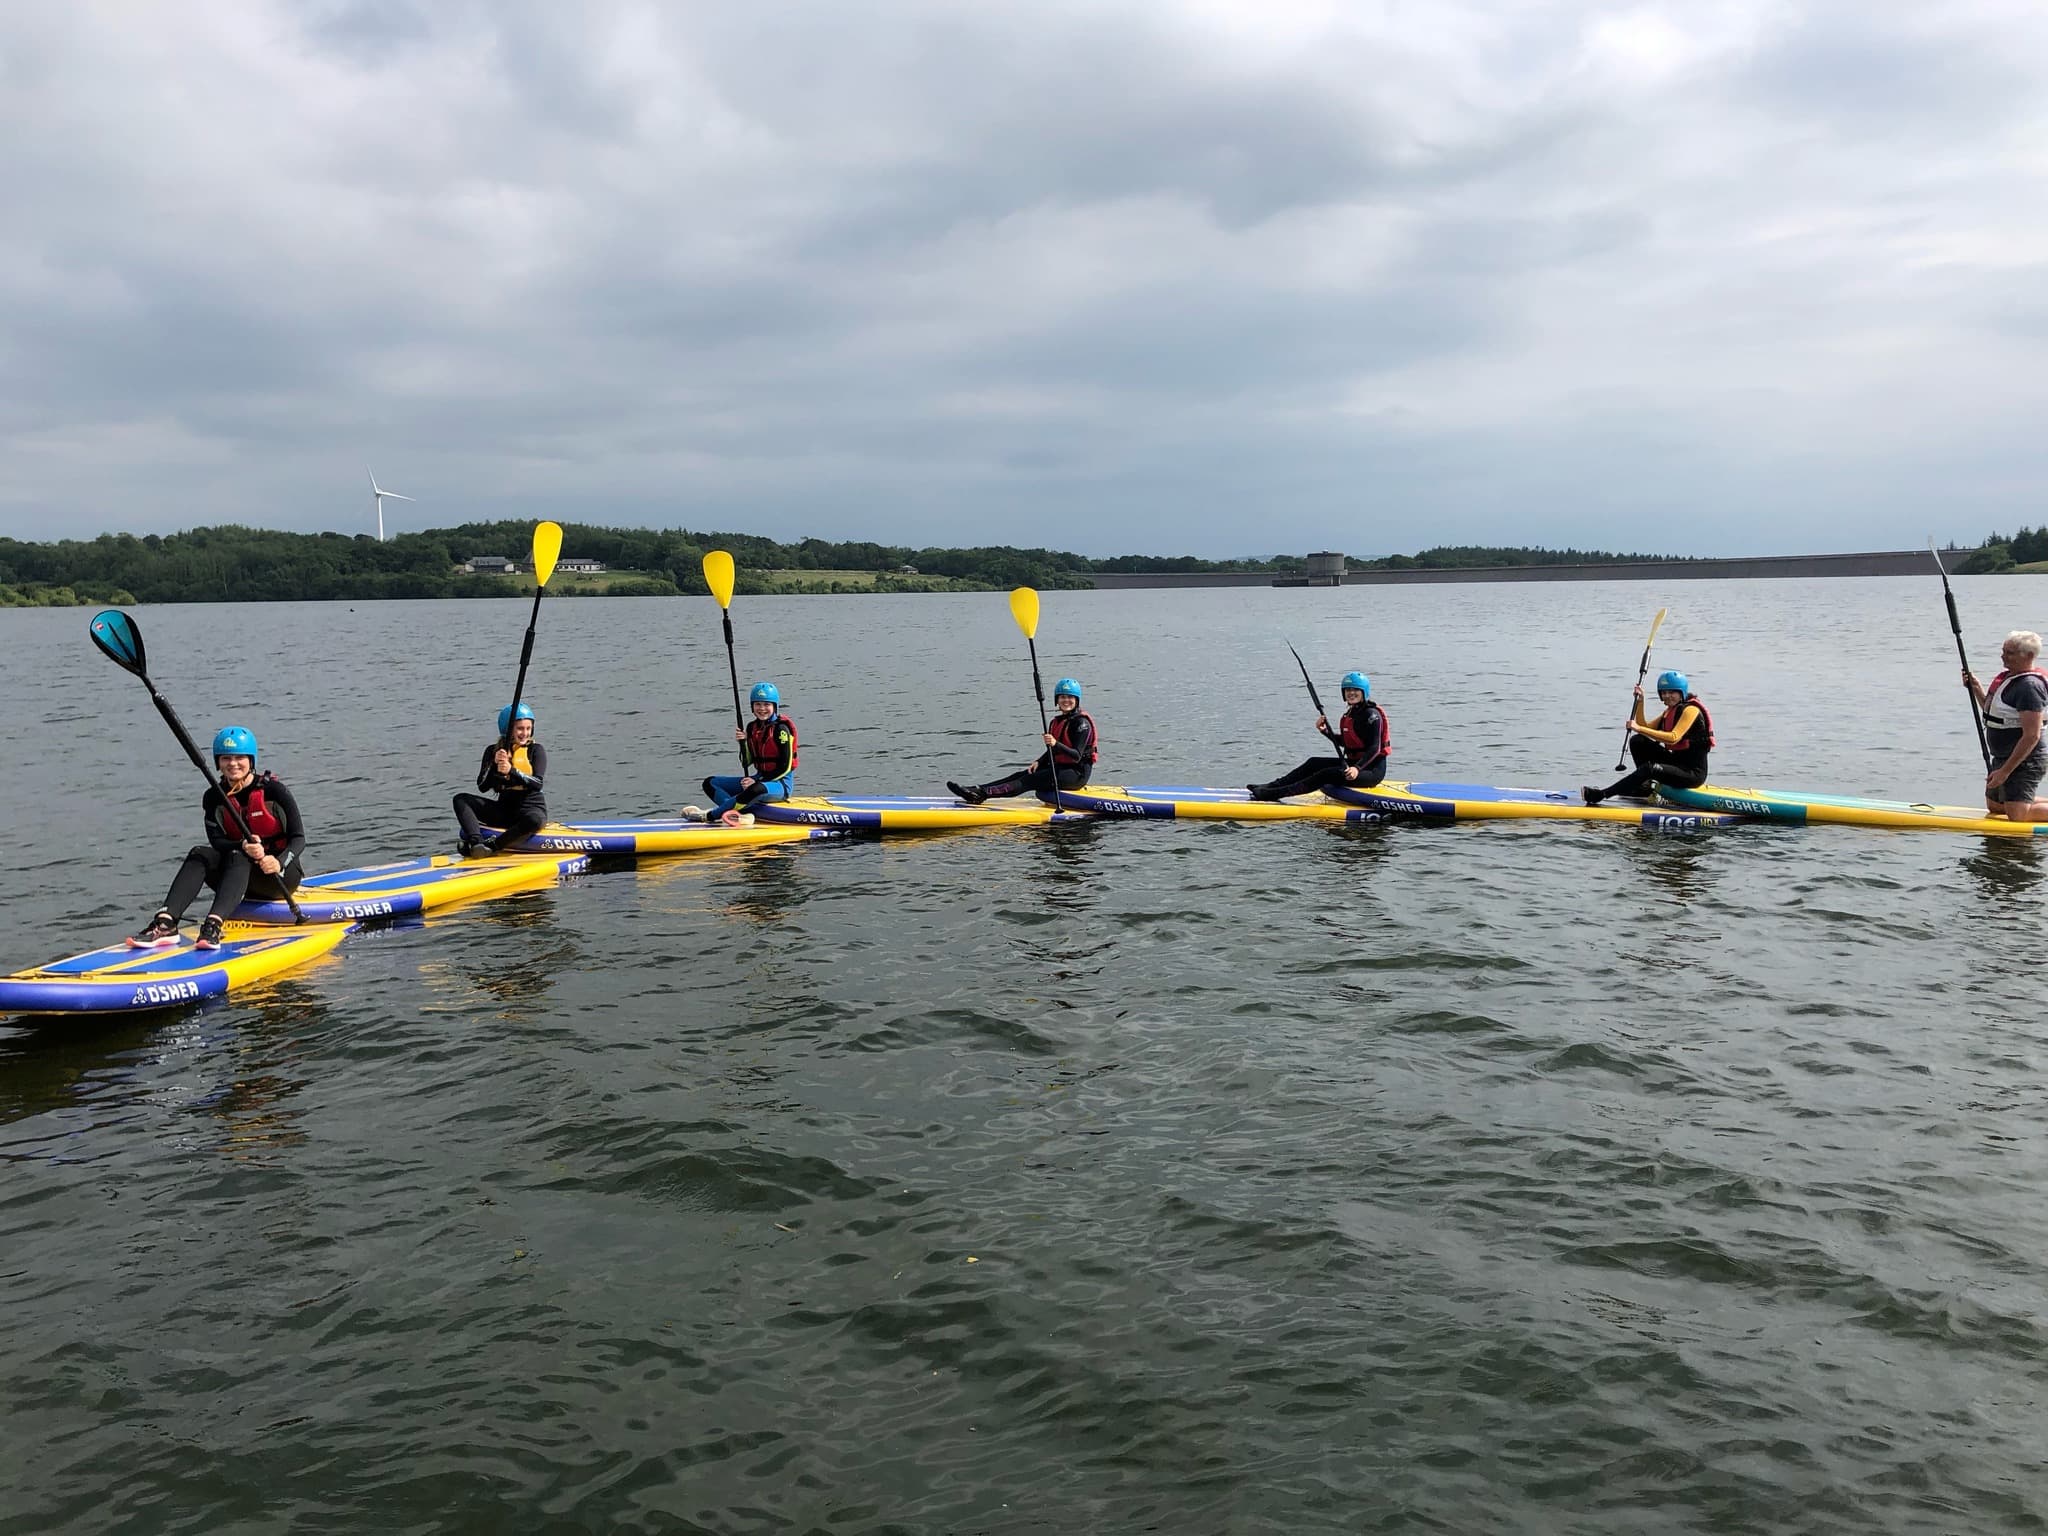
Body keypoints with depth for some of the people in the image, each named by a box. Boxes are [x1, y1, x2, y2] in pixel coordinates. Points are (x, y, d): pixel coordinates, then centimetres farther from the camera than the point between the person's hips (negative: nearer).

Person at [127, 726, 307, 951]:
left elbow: (299, 838, -11)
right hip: (243, 881, 4)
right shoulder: (214, 797, 3)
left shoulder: (273, 790, -7)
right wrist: (243, 846, -31)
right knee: (200, 853, -21)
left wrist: (279, 862, -31)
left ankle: (213, 925, -54)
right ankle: (165, 924, -40)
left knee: (237, 857, -32)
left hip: (281, 875, -4)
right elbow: (216, 840, -9)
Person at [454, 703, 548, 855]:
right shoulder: (493, 751, 7)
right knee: (460, 800, -12)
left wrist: (512, 771, -27)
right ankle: (477, 843, -35)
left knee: (534, 820, -40)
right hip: (505, 809, 4)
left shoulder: (536, 750, -1)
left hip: (532, 807, -4)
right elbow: (482, 787, -1)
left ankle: (491, 846, -32)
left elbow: (537, 783, -14)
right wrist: (495, 765, -16)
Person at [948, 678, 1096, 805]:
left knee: (1030, 780, -23)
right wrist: (1038, 762, 1)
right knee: (1020, 775, -9)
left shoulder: (1082, 723, -12)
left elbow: (1077, 756, -20)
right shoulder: (1056, 722, 15)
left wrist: (1056, 744, -33)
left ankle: (982, 794, -37)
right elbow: (1051, 752, 21)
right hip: (1059, 768, 8)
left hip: (1077, 774, -8)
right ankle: (977, 790, -23)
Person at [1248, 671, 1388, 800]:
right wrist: (1325, 731, 5)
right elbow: (1344, 742, 23)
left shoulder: (1372, 715, -16)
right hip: (1355, 763, 9)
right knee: (1314, 763, 1)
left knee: (1327, 774, -24)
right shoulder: (1350, 714, 12)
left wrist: (1357, 768, -35)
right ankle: (1273, 786, -5)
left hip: (1373, 770, -9)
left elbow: (1375, 748, -22)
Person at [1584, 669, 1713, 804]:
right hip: (1675, 762, 9)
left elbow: (1673, 738, -28)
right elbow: (1645, 728, 10)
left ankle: (1601, 795, -34)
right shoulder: (1670, 711, 15)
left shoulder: (1691, 710, -13)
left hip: (1693, 773, -9)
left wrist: (1639, 729, -33)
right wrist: (1640, 701, 1)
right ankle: (1646, 787, -4)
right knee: (1637, 741, -3)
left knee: (1650, 768, -33)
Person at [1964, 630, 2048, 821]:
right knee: (1994, 807, 19)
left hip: (2025, 760, -10)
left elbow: (2032, 736, -26)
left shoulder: (2030, 686, -22)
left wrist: (2005, 771, -26)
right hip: (2002, 756, 10)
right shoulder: (2009, 677, 8)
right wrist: (1976, 688, 7)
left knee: (2017, 815, -16)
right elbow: (1993, 713, 22)